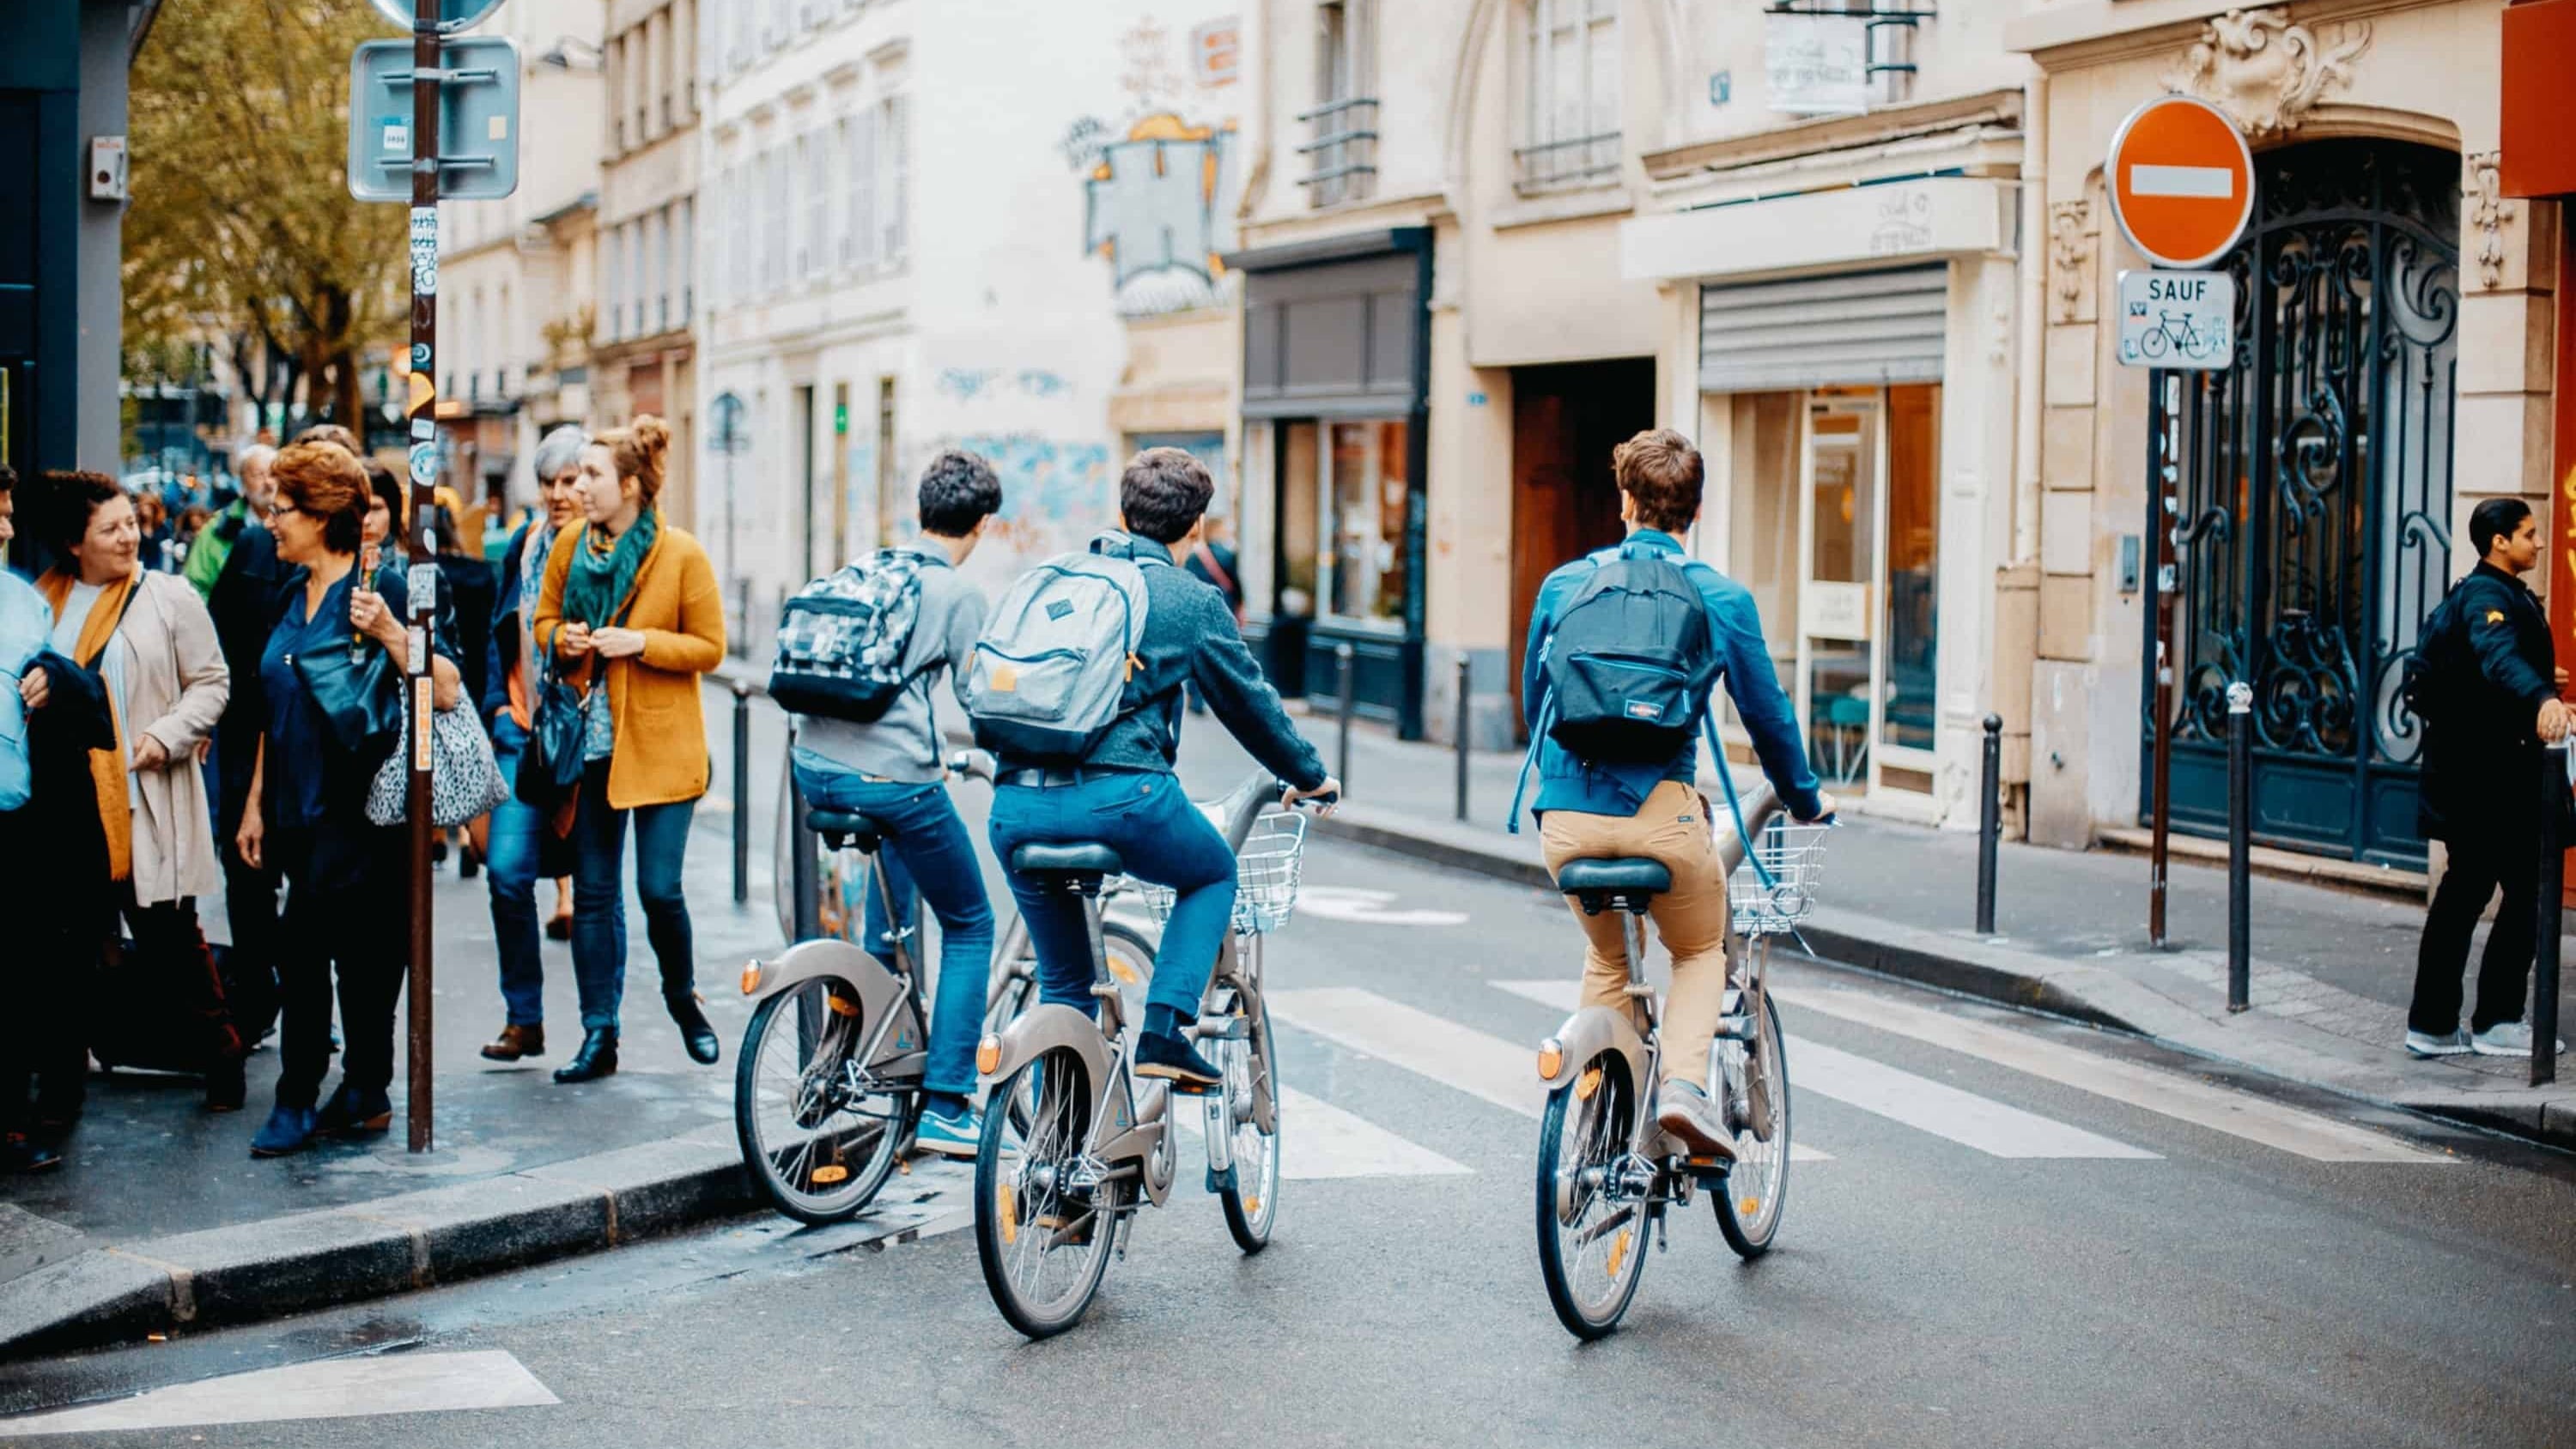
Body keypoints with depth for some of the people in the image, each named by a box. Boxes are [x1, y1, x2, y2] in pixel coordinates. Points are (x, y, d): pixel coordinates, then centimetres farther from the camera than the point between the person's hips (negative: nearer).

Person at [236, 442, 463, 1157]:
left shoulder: (380, 588, -9)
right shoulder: (293, 594, 13)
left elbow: (446, 691, -16)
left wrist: (389, 631, -28)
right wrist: (256, 802, 17)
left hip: (361, 809, -7)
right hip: (300, 810, 7)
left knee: (303, 947, -7)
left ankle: (299, 1100, 2)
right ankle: (364, 1095, 14)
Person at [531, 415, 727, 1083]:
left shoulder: (682, 556, -8)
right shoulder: (570, 545, 4)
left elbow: (710, 647, -5)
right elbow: (544, 619, 16)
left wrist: (640, 643, -18)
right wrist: (562, 637, -7)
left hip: (659, 745, -4)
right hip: (589, 743, 4)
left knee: (659, 889, -4)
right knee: (593, 892, 6)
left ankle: (682, 997, 25)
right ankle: (599, 1035, 13)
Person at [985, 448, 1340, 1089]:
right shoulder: (1194, 602, 6)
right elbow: (1250, 704, 16)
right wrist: (1309, 776, 32)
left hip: (1017, 806, 5)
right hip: (1119, 795, -4)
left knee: (1062, 982, 20)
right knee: (1213, 875, 26)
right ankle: (1162, 1032, 8)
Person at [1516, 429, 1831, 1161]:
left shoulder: (1562, 584, 9)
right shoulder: (1722, 598, 2)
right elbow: (1766, 714, 9)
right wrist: (1805, 800, 26)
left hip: (1567, 817, 3)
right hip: (1660, 811, -2)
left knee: (1605, 958, 26)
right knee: (1700, 954, 20)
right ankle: (1683, 1082, -4)